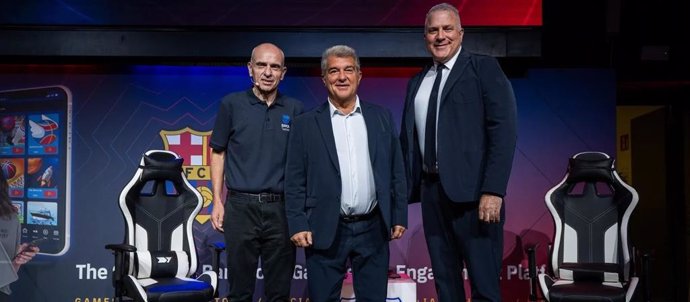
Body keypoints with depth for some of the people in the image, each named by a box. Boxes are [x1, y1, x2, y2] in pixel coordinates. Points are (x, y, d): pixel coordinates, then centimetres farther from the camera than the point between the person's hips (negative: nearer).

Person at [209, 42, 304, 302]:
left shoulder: (295, 110, 5)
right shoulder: (231, 104, 2)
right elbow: (218, 153, 6)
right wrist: (217, 201, -1)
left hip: (282, 208, 1)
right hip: (241, 207, -1)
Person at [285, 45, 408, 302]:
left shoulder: (382, 117, 7)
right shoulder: (306, 124, 1)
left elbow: (396, 172, 9)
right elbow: (295, 181, 0)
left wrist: (399, 217, 6)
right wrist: (298, 225, -7)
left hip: (373, 229, 2)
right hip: (325, 232, -2)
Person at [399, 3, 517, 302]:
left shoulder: (484, 68, 0)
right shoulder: (416, 82, 16)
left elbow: (503, 132, -9)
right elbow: (407, 140, 17)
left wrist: (493, 191, -17)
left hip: (473, 189, -5)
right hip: (431, 190, 6)